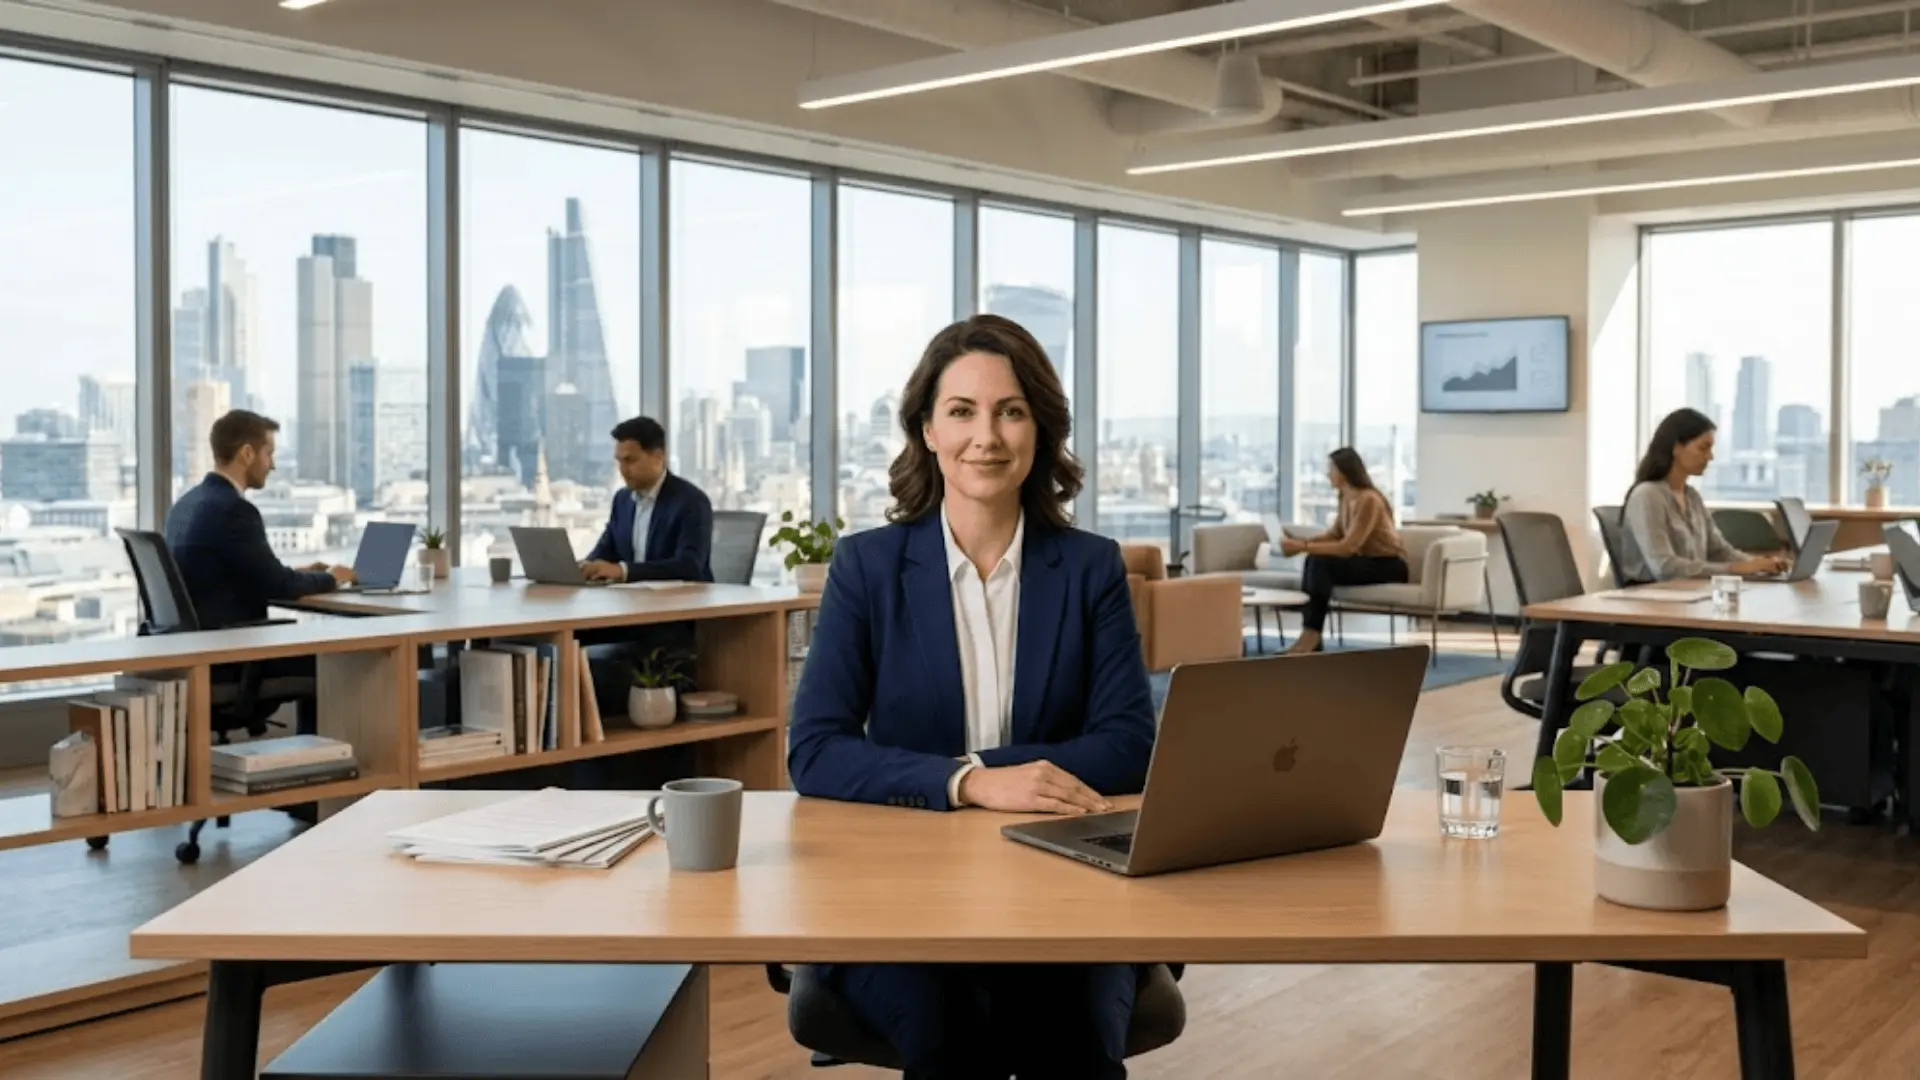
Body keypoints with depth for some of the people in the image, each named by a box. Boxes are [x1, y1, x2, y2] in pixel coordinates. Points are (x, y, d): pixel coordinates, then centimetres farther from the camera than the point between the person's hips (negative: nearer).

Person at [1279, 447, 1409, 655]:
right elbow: (1334, 534, 11)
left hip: (1389, 566, -9)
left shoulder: (1368, 500, -23)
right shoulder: (1346, 497, 4)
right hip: (1367, 560, 9)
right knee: (1313, 561, -11)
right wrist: (1300, 543, -5)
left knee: (1321, 563, -25)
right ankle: (1309, 633, -16)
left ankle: (1312, 635, -21)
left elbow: (1348, 547, -28)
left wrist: (1303, 547, -28)